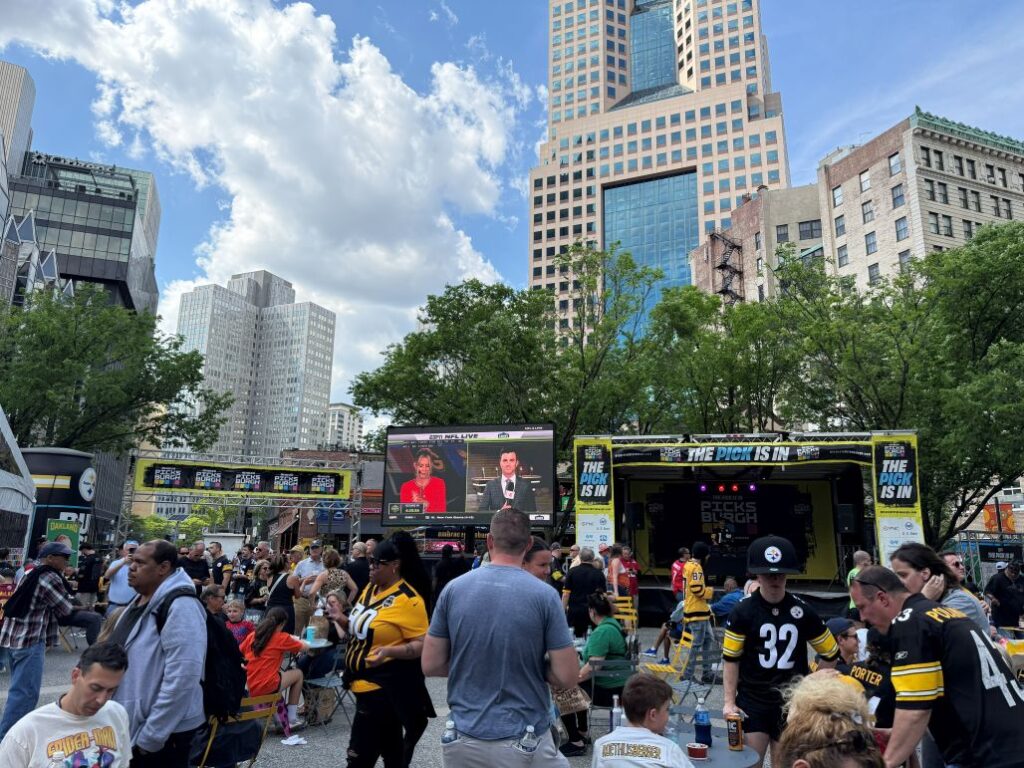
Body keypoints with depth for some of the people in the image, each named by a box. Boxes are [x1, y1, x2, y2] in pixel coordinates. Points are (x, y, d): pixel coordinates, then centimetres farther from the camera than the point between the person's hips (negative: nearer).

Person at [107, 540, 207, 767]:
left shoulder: (180, 606, -22)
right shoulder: (140, 602, 9)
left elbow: (182, 679, -27)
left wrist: (150, 738, -22)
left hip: (162, 734, -9)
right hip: (130, 727, 9)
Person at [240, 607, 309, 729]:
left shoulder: (252, 636, 5)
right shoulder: (282, 637, -7)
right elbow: (306, 647, 4)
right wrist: (294, 639, 24)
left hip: (249, 687, 6)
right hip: (267, 687, -6)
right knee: (298, 674, 18)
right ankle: (292, 719, 17)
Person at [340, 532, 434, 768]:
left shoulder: (407, 599, -18)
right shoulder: (371, 588, 6)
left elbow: (422, 645, -19)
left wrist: (388, 651, -32)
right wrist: (342, 620, 2)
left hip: (385, 687, -8)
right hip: (364, 683, 8)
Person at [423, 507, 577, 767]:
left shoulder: (454, 589, -6)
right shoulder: (544, 595, -13)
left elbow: (431, 664, 0)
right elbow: (567, 677, -12)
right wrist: (532, 666, 6)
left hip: (463, 740, 3)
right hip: (524, 742, -2)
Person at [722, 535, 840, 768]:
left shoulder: (802, 610, -5)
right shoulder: (743, 611, -10)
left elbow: (831, 654, 9)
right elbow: (730, 659, -5)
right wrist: (729, 702, -7)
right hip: (752, 701, -2)